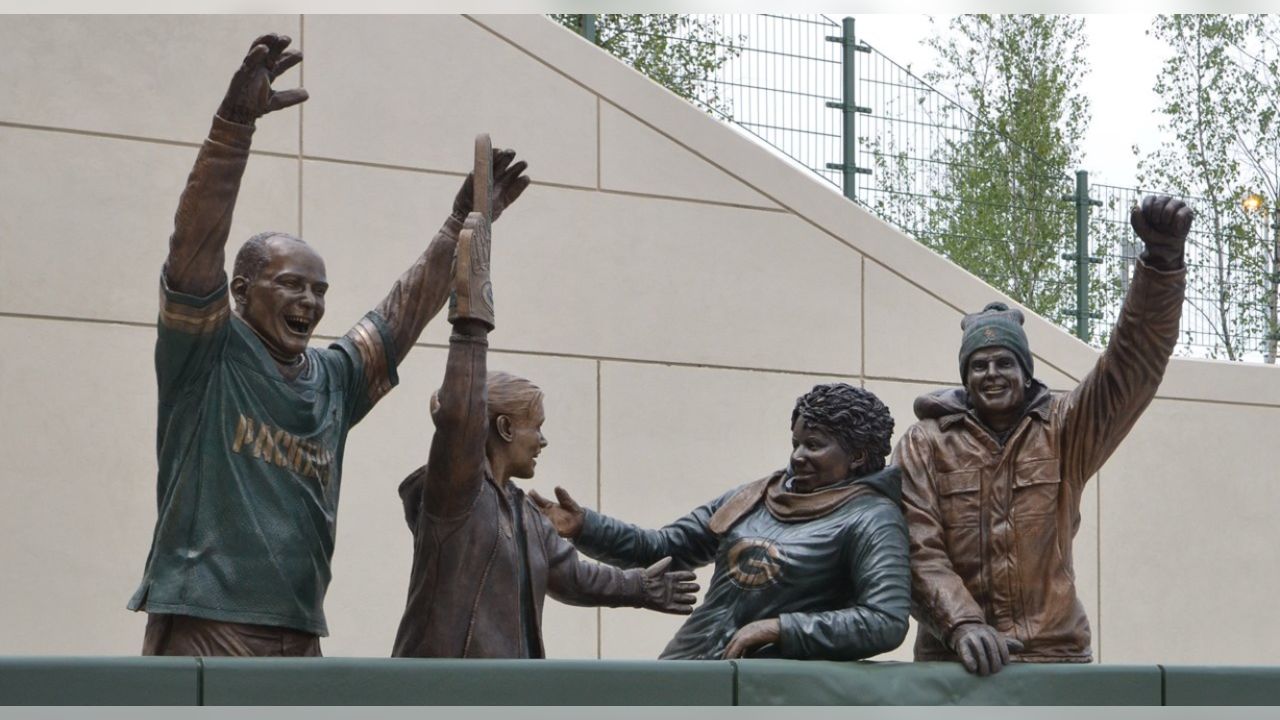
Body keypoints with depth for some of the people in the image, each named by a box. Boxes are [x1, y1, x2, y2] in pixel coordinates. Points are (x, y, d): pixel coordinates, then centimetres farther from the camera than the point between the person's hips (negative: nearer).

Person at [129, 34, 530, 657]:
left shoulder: (333, 379, 17)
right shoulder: (205, 357, 0)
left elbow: (403, 312, 26)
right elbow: (195, 243, -12)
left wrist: (461, 228, 18)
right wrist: (234, 122, -22)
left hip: (298, 636, 7)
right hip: (203, 627, -7)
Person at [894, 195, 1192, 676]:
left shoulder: (1063, 430, 7)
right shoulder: (925, 444, 6)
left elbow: (1133, 362, -6)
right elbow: (918, 548, -3)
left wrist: (1163, 259, -21)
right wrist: (961, 624, -20)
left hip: (1055, 653, 1)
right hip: (956, 662, -1)